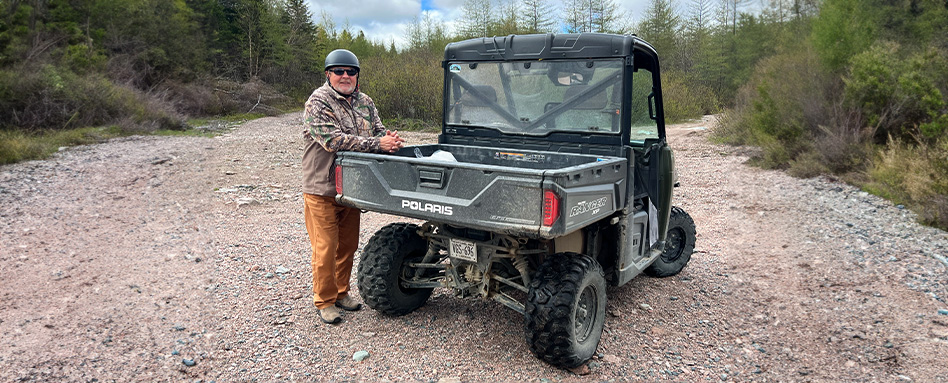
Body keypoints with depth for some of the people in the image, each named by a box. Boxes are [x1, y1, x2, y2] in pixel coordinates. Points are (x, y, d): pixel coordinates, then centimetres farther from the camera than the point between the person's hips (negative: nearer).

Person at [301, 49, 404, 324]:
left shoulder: (364, 102, 9)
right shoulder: (318, 103, -12)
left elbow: (378, 131, 9)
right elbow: (334, 141, -24)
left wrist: (390, 138, -17)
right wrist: (377, 144, -27)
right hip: (321, 189, -6)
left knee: (348, 245, 15)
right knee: (325, 248, 0)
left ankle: (341, 293, 31)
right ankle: (324, 301, 15)